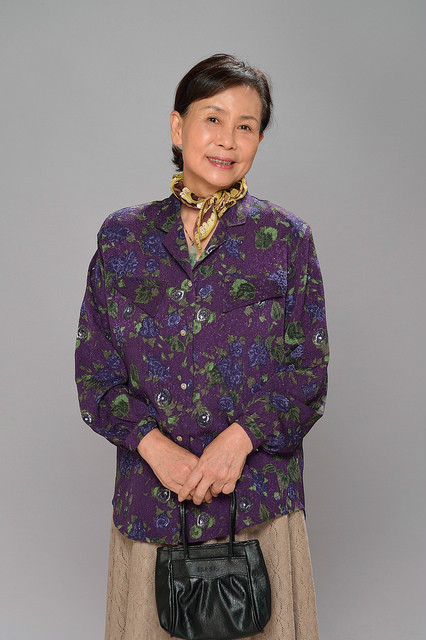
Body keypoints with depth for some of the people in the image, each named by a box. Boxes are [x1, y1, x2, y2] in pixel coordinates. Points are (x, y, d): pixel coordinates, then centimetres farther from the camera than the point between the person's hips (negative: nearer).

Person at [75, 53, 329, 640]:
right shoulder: (123, 237, 4)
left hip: (257, 496, -1)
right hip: (149, 499, 1)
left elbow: (309, 376, -1)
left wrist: (240, 436, -17)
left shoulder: (286, 238, 1)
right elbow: (95, 375, 3)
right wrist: (153, 443, -13)